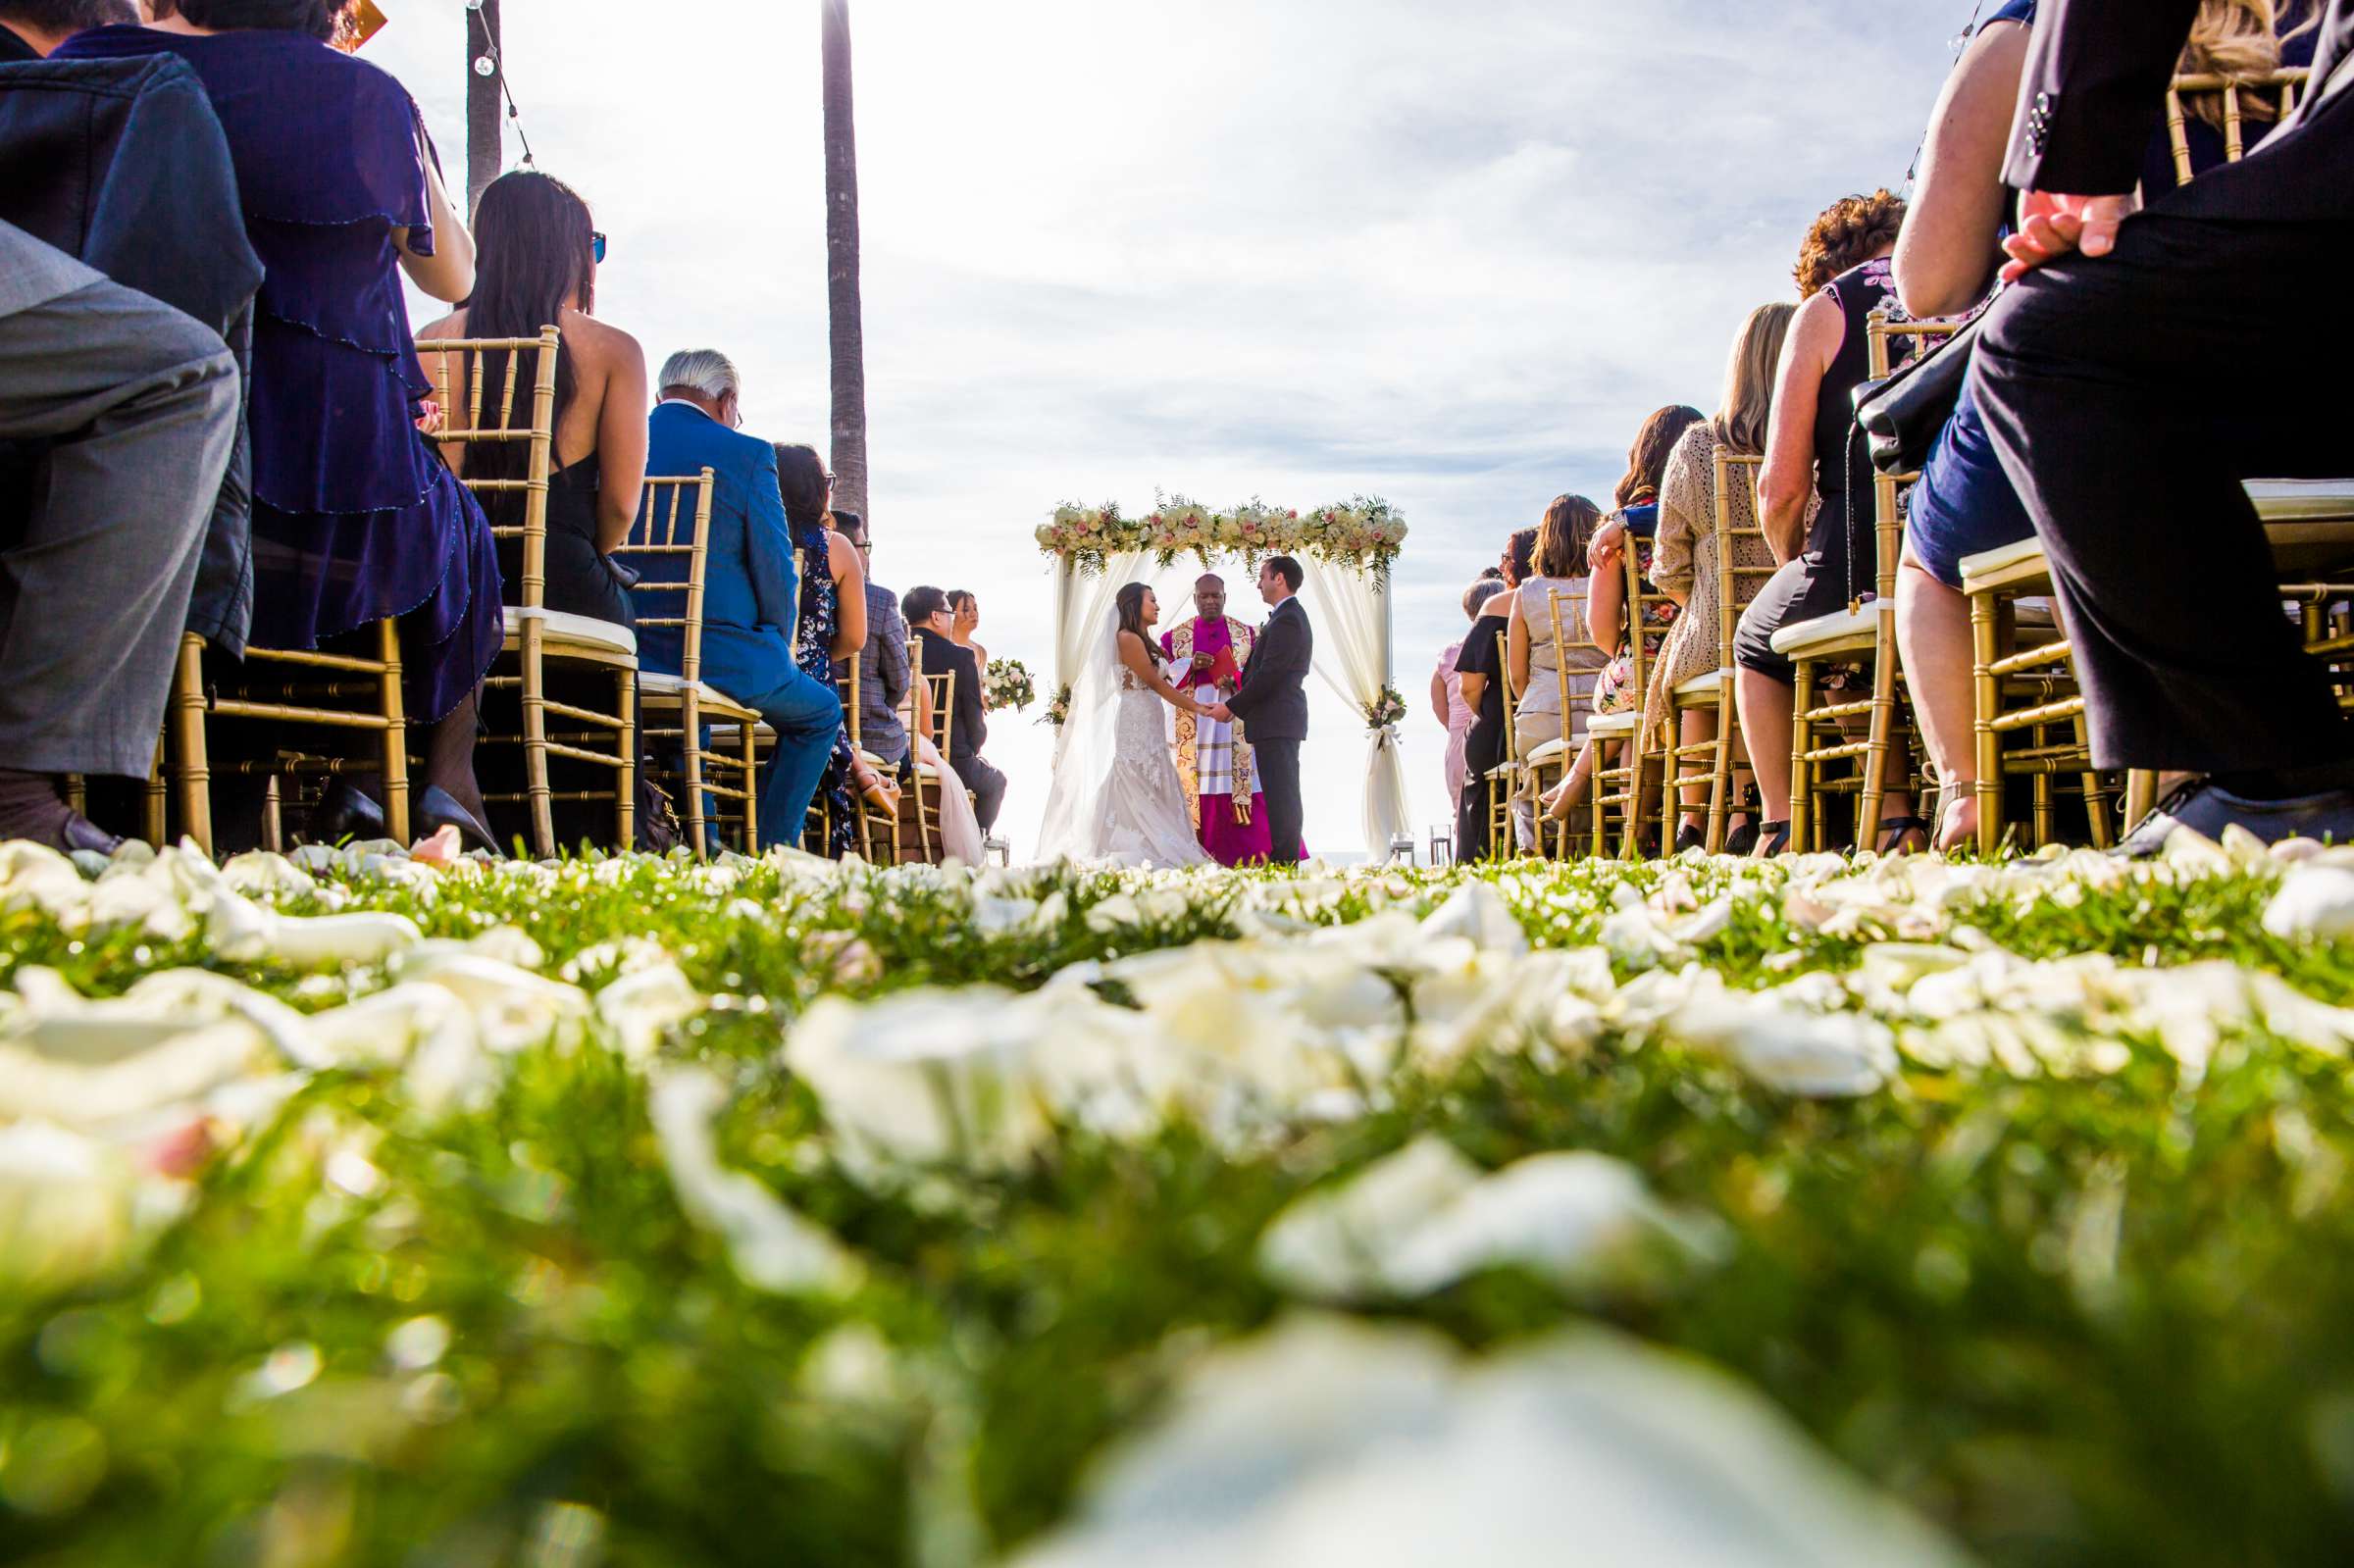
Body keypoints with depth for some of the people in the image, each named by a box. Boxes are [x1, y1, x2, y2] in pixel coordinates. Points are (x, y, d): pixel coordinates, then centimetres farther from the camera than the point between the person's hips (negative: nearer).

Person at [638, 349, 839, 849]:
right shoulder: (746, 454, -7)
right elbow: (777, 573, -7)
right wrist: (778, 651, 9)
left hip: (625, 657, 6)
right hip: (721, 656, -5)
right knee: (820, 712, 21)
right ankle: (769, 848, 13)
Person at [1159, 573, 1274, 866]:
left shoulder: (1246, 634, 11)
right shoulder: (1176, 637, 11)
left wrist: (1235, 678, -14)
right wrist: (1190, 665, -12)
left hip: (1236, 724, 0)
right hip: (1195, 724, 0)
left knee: (1243, 784, -8)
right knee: (1197, 785, -5)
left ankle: (1247, 858, -5)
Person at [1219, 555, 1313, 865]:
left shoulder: (1286, 619, -14)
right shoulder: (1291, 616, 19)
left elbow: (1268, 675, -19)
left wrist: (1231, 706, -13)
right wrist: (1237, 703, 15)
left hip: (1276, 722, -10)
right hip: (1281, 722, 10)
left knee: (1280, 794, -9)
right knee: (1283, 794, 12)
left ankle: (1284, 860, -7)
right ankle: (1286, 858, 16)